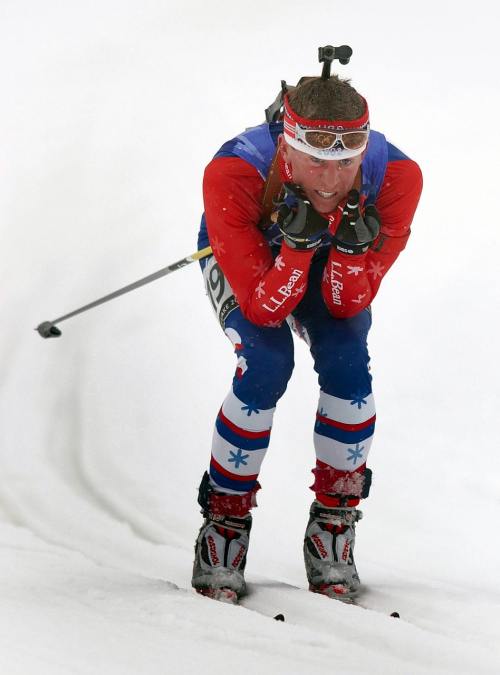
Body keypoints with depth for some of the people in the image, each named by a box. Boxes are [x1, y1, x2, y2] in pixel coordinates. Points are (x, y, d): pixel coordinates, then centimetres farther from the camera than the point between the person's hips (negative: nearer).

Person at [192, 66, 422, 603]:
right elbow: (263, 308, -36)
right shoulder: (234, 174, -41)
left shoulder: (395, 178, -35)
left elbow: (347, 304, -26)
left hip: (337, 260, 2)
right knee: (267, 363, -26)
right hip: (245, 256, -2)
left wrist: (353, 246, -45)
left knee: (346, 361, -22)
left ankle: (333, 524, -2)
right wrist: (298, 247, -51)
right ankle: (224, 520, -5)